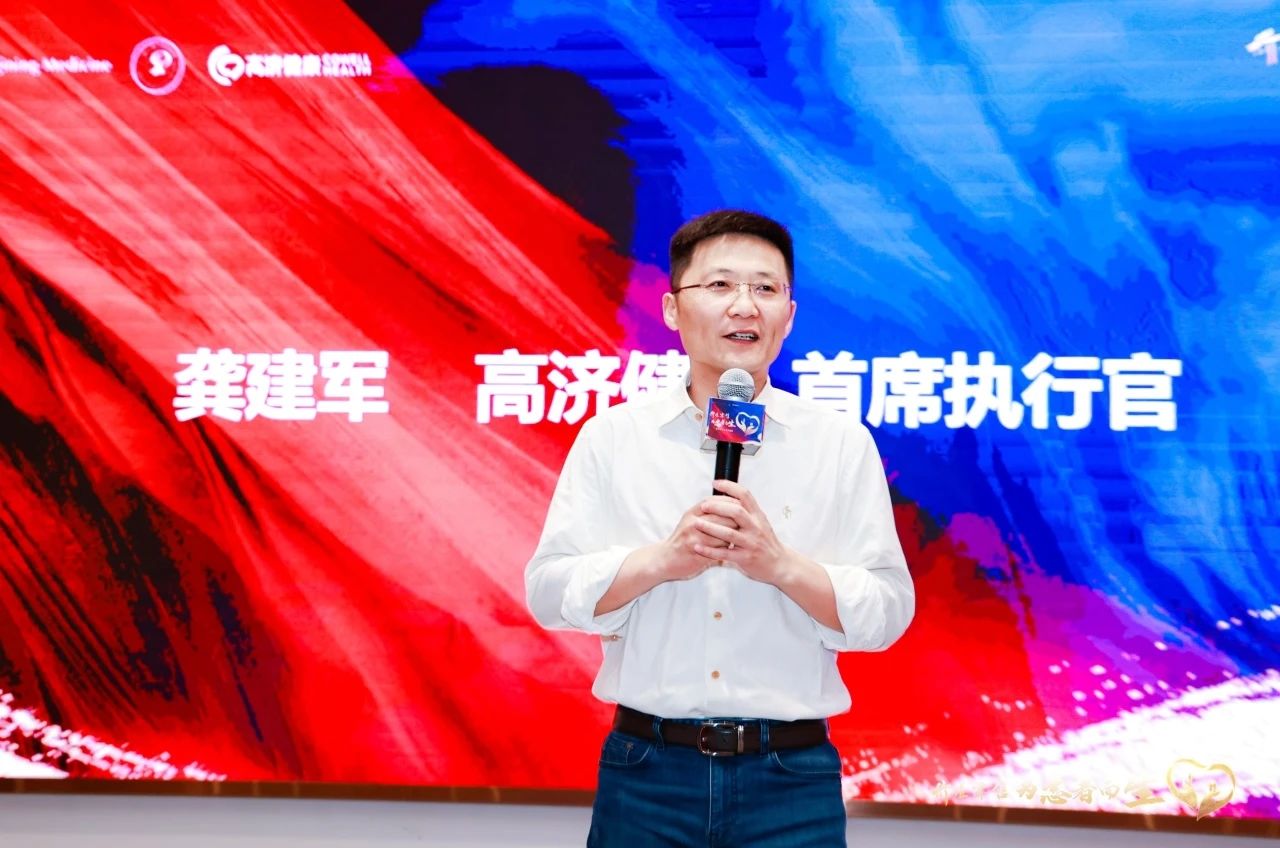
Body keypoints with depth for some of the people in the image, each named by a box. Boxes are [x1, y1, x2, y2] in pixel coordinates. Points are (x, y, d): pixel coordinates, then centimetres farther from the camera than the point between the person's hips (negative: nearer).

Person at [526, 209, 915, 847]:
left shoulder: (842, 443, 2)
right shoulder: (612, 436, 3)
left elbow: (889, 609, -1)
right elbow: (549, 589, -1)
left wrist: (781, 565, -17)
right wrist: (663, 559, -16)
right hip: (646, 773, 0)